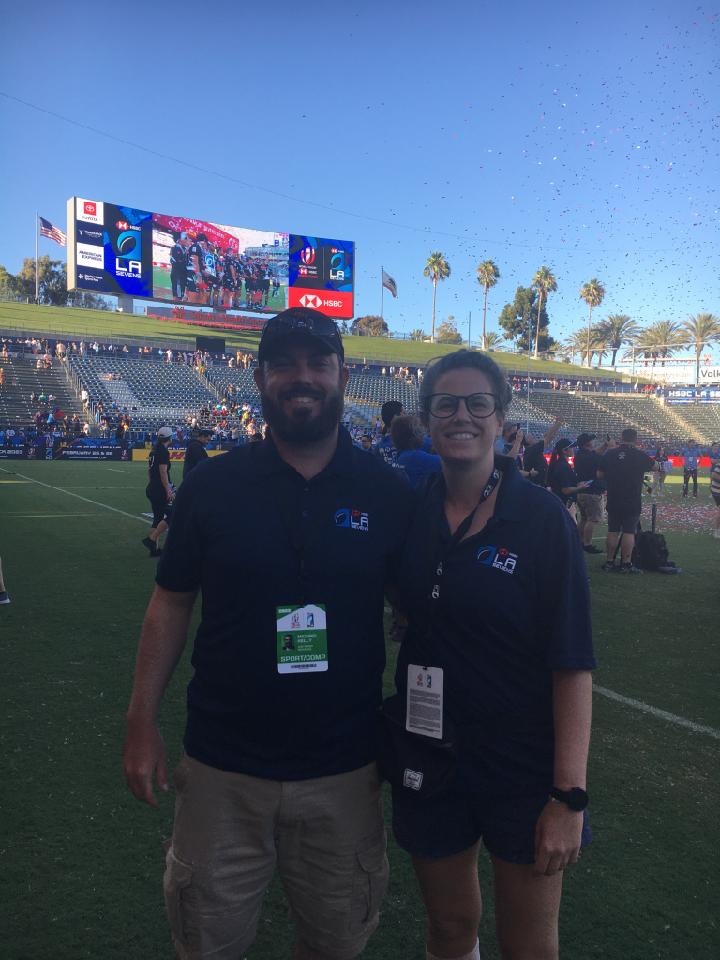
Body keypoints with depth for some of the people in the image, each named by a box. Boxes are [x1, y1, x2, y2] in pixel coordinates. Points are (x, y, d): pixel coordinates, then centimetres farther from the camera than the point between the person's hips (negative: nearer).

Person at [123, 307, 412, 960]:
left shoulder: (388, 493, -6)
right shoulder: (213, 484, -6)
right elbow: (172, 602, 1)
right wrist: (142, 721, 0)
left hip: (345, 771, 1)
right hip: (222, 768, 0)